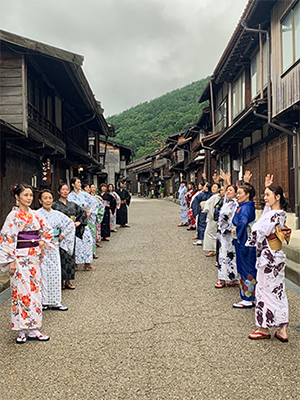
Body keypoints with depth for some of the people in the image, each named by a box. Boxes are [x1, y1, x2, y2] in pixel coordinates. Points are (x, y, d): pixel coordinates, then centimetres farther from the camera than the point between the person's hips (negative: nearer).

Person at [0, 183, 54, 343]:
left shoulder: (34, 214, 8)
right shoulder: (14, 215, -9)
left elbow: (47, 229, 20)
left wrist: (42, 241, 1)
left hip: (34, 257, 6)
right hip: (20, 258, -6)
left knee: (35, 291, 7)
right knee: (21, 291, -2)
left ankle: (33, 329, 15)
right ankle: (21, 331, 9)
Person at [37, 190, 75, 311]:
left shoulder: (57, 214, 6)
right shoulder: (37, 215, -6)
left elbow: (70, 224, 15)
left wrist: (62, 235, 8)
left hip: (54, 248, 4)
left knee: (55, 274, 5)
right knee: (43, 274, -1)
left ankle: (55, 302, 14)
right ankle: (43, 302, 11)